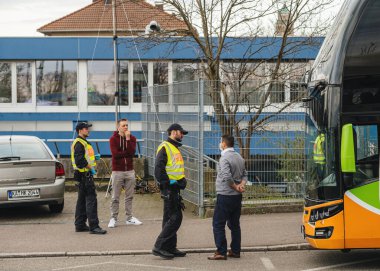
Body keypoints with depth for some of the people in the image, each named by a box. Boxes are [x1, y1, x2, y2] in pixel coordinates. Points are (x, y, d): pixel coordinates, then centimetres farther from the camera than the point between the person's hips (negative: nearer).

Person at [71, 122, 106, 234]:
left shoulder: (83, 142, 20)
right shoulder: (79, 143, -14)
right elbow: (79, 160, -24)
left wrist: (94, 158, 10)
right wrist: (90, 167, -18)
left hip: (85, 175, 11)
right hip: (85, 175, -11)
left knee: (82, 200, 14)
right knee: (91, 200, -12)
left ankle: (80, 225, 20)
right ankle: (93, 226, -13)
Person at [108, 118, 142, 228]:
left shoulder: (132, 138, 6)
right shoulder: (113, 139, -3)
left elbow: (132, 152, -12)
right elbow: (115, 154, -16)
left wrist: (128, 139, -14)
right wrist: (127, 153, -9)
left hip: (129, 171, 3)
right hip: (117, 171, -3)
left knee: (129, 196, 8)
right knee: (115, 197, 1)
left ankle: (129, 218, 16)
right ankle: (113, 219, 7)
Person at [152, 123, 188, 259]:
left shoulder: (175, 148, 21)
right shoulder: (165, 147, -11)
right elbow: (158, 169, -19)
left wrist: (182, 180, 14)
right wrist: (168, 182, -20)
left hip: (175, 188, 10)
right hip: (169, 189, -10)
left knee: (172, 218, 12)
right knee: (174, 218, -11)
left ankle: (171, 248, 18)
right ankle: (159, 247, -8)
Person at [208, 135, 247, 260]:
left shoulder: (225, 158, -16)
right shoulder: (239, 158, 12)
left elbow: (227, 177, -27)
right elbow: (245, 175, 14)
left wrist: (236, 187, -13)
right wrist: (242, 184, -5)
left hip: (225, 195, -8)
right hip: (237, 197, 8)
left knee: (218, 224, -2)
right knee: (234, 224, 15)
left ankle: (221, 252, -5)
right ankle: (235, 251, 18)